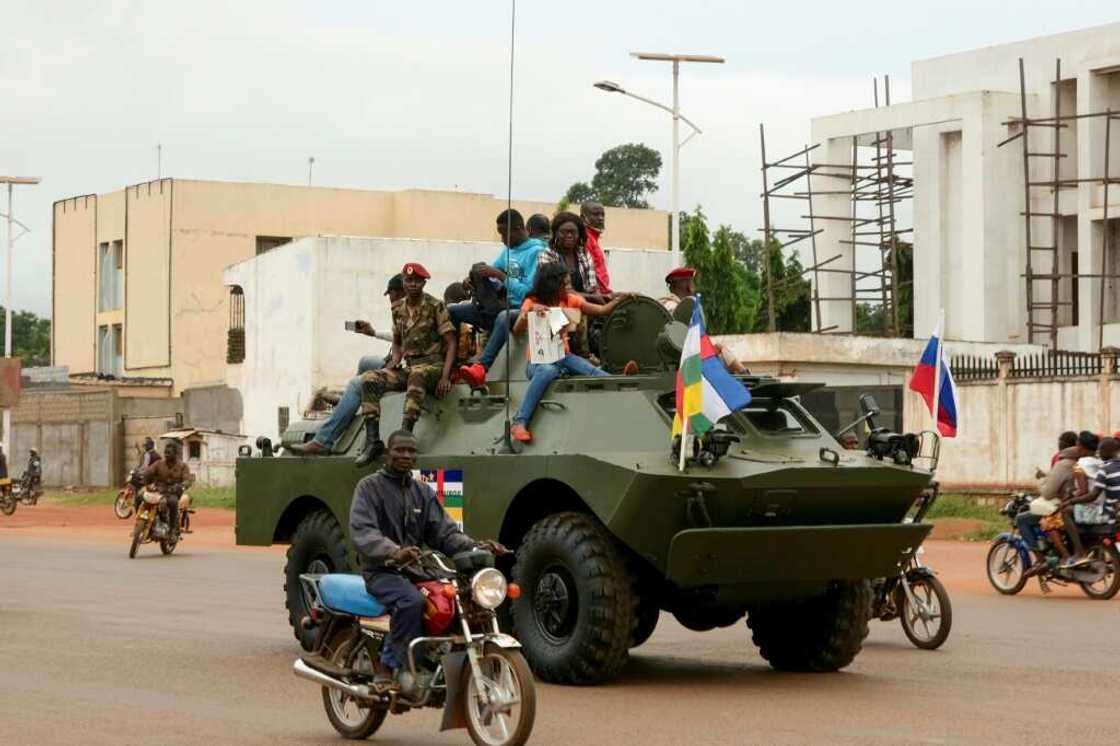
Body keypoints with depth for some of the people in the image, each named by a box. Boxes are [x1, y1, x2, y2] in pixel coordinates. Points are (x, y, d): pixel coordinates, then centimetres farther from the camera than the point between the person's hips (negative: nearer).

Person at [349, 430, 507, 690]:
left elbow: (444, 532, 8)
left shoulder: (424, 492, 17)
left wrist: (475, 546, -13)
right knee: (412, 600, -36)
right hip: (380, 571, -6)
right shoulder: (369, 487, -2)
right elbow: (361, 532, -19)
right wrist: (393, 552, -38)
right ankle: (387, 667, -26)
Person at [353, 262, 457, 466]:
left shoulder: (435, 306, -4)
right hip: (409, 368, 5)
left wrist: (445, 377, -18)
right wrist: (394, 360, 2)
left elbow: (451, 343, -7)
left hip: (433, 366, -5)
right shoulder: (398, 309, 11)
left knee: (417, 375, -41)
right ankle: (373, 440, -25)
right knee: (369, 378, -19)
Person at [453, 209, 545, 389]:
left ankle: (481, 367, -59)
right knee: (450, 311, 0)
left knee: (504, 317, -44)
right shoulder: (509, 250, 15)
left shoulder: (536, 252, -10)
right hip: (502, 306, 9)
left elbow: (528, 292, -17)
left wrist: (499, 275, -18)